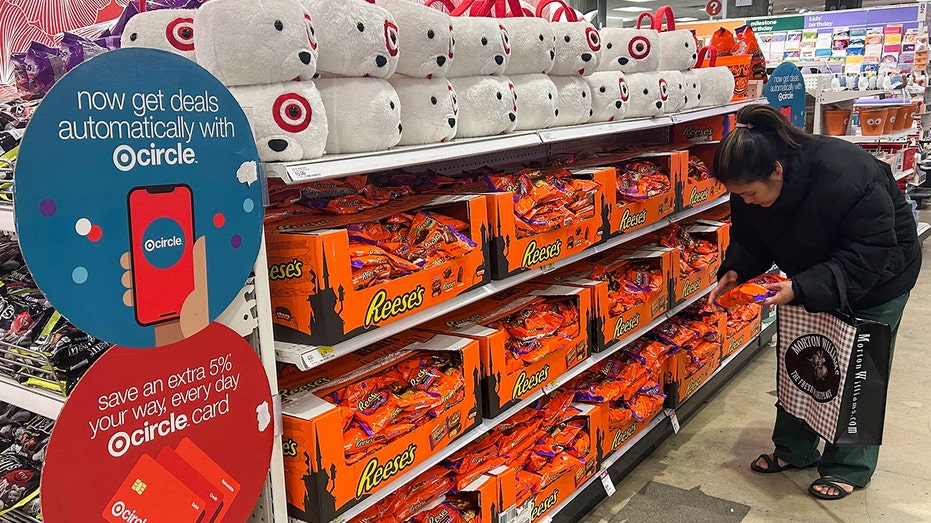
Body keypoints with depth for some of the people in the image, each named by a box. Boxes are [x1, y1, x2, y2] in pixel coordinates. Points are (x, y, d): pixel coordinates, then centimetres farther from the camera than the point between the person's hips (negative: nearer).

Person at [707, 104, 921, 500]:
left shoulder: (845, 176, -41)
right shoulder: (751, 185, -20)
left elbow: (868, 253, -36)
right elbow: (750, 238, -6)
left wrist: (802, 288, -44)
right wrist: (734, 271, -27)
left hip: (877, 275, -6)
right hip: (809, 278, 6)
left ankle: (850, 468, 19)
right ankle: (794, 450, 26)